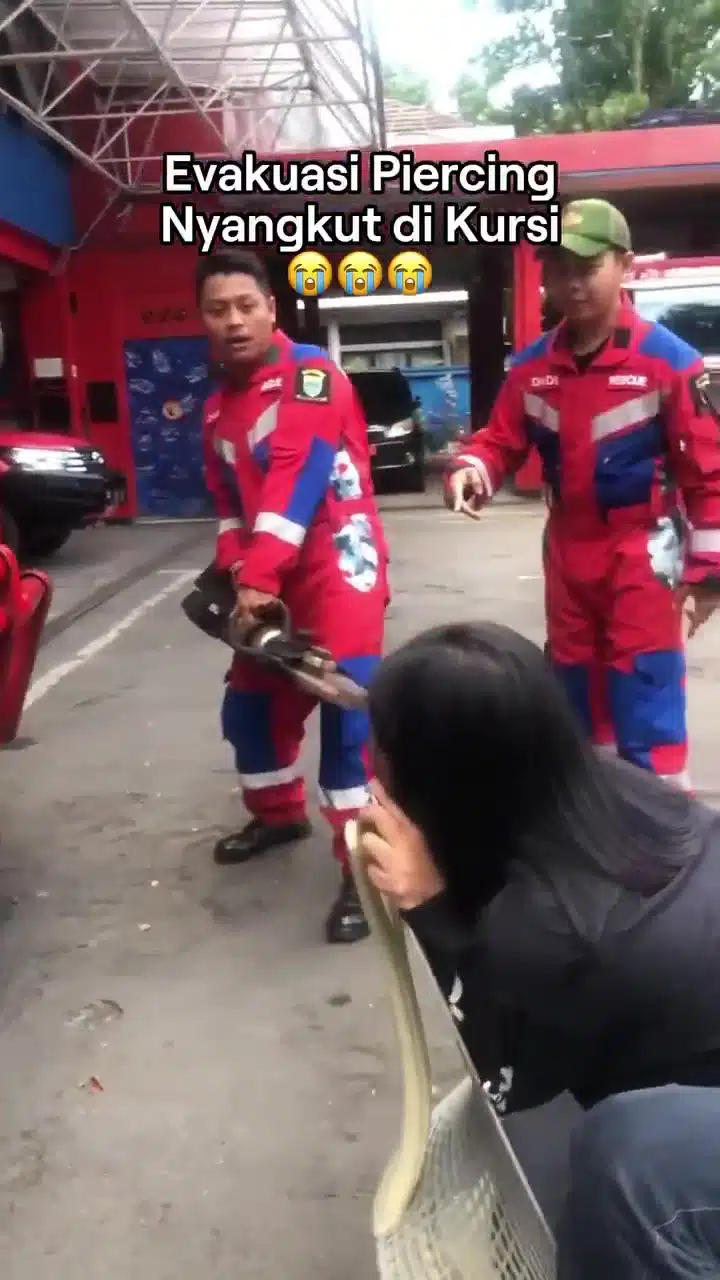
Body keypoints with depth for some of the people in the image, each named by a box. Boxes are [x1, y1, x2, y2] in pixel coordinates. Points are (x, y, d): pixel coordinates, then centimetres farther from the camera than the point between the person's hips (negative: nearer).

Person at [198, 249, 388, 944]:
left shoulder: (313, 375, -11)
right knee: (250, 704, 16)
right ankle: (279, 814, 42)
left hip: (336, 567, -8)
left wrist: (259, 576, -28)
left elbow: (298, 481, -22)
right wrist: (237, 575, -4)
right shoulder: (216, 408, 13)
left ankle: (363, 867, -6)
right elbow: (230, 505, 14)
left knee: (345, 706, -16)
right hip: (268, 581, 8)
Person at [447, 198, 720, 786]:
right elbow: (502, 439, 7)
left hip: (643, 552, -6)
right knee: (571, 696, 18)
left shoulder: (669, 360, -14)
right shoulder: (533, 366, 0)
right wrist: (471, 471, -18)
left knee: (646, 705, -5)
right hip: (567, 551, 6)